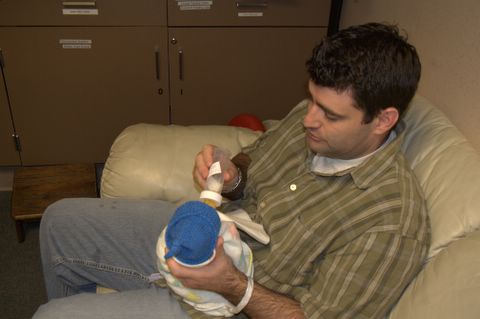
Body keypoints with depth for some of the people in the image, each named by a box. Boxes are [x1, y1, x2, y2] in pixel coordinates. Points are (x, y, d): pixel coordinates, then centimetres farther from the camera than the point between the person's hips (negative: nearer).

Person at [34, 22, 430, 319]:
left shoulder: (392, 226, -28)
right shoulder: (313, 116, -8)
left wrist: (232, 285, -33)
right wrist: (231, 175, -15)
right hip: (208, 236, 7)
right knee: (60, 221, 13)